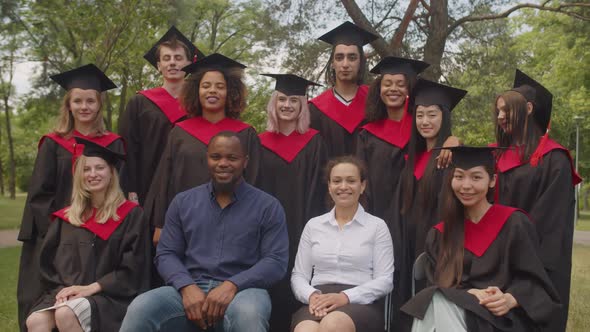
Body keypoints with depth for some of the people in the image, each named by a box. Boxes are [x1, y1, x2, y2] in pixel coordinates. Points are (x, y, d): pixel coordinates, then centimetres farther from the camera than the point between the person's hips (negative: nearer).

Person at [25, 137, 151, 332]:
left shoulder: (131, 215, 2)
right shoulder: (66, 218, 15)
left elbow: (132, 270, -4)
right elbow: (49, 264, 13)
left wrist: (91, 288, -13)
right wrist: (61, 289, -7)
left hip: (110, 296, -3)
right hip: (68, 294, 4)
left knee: (65, 314, -32)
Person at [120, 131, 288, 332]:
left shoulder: (268, 206, 5)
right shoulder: (183, 202, 14)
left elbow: (276, 261, -3)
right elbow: (166, 254, 9)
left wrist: (232, 285, -18)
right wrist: (187, 287, -11)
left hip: (242, 290, -2)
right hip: (190, 289, 2)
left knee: (248, 314, -36)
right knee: (140, 309, -26)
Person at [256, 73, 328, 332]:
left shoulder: (314, 143, 4)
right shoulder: (262, 143, 7)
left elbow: (317, 189, 0)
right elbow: (255, 189, 9)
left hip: (302, 228, -1)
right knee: (270, 289, 1)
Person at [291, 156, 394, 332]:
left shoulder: (377, 226, 8)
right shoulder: (313, 225, 17)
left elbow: (385, 280, 1)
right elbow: (298, 275, 13)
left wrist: (346, 297, -15)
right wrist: (312, 295, -10)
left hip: (361, 304, -1)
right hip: (319, 302, 1)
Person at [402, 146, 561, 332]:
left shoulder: (514, 224, 3)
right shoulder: (439, 235, 11)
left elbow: (533, 280, 0)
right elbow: (437, 284, 5)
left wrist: (510, 299, -21)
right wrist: (468, 293, -15)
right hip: (451, 311, 3)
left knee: (439, 306, -33)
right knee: (431, 303, -33)